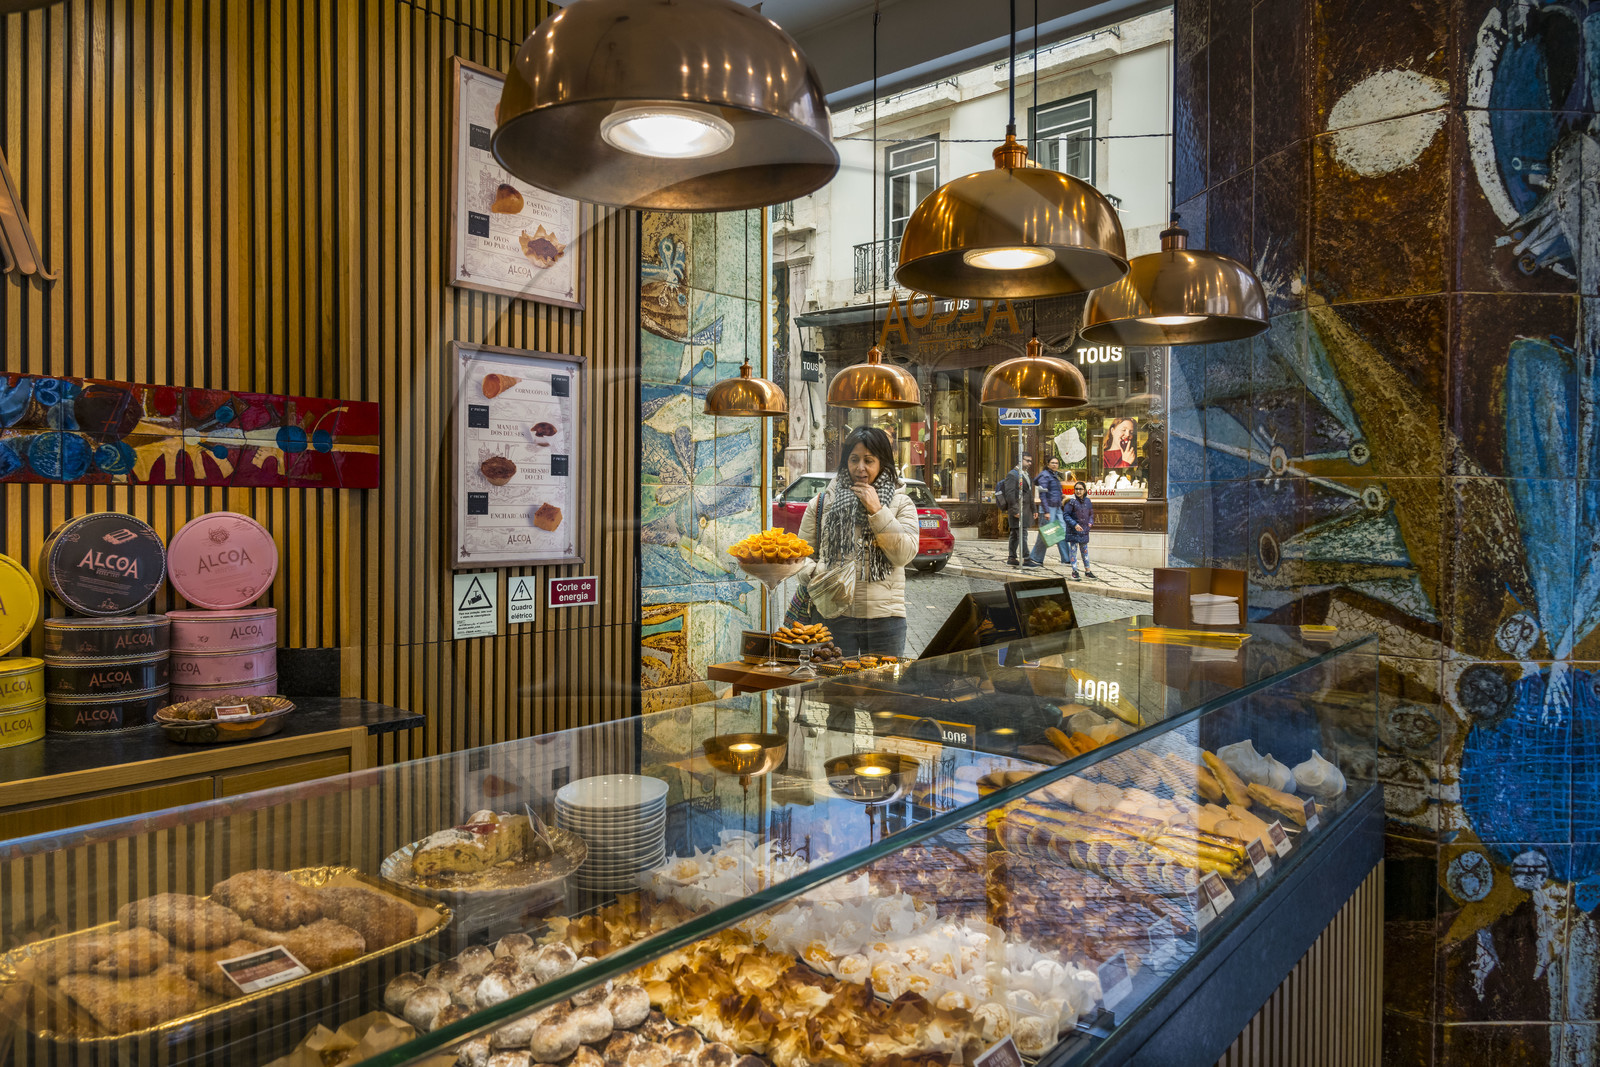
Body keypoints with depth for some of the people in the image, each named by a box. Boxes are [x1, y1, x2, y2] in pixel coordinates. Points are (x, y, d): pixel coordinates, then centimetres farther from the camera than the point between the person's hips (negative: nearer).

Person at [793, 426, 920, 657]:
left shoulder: (900, 503, 7)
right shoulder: (822, 503, 9)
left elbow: (905, 554, -6)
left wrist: (876, 511, -10)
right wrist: (817, 575, -13)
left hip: (884, 619, 0)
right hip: (832, 615, 0)